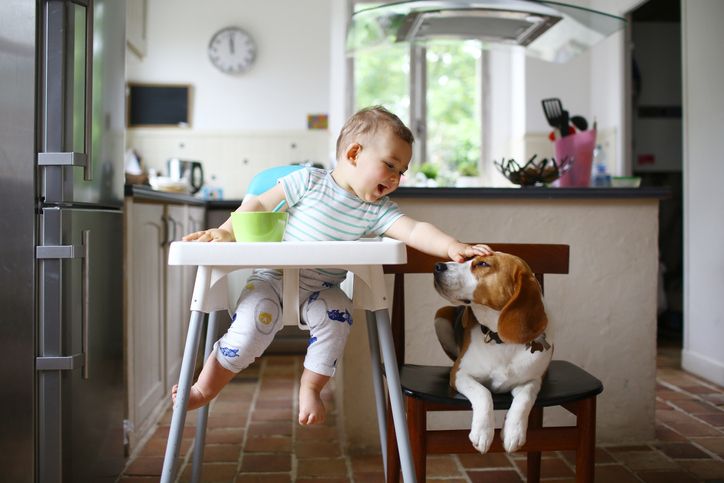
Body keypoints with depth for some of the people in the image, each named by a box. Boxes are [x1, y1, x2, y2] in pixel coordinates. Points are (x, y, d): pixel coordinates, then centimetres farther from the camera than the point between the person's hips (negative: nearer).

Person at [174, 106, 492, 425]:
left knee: (337, 316, -26)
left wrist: (451, 246, -32)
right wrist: (226, 231, -11)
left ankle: (310, 387, -4)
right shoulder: (308, 181, -5)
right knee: (255, 321, -24)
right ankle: (203, 390, -4)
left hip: (320, 290, 2)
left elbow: (415, 231, -14)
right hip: (273, 277, -2)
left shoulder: (377, 210, -1)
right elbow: (260, 205, 0)